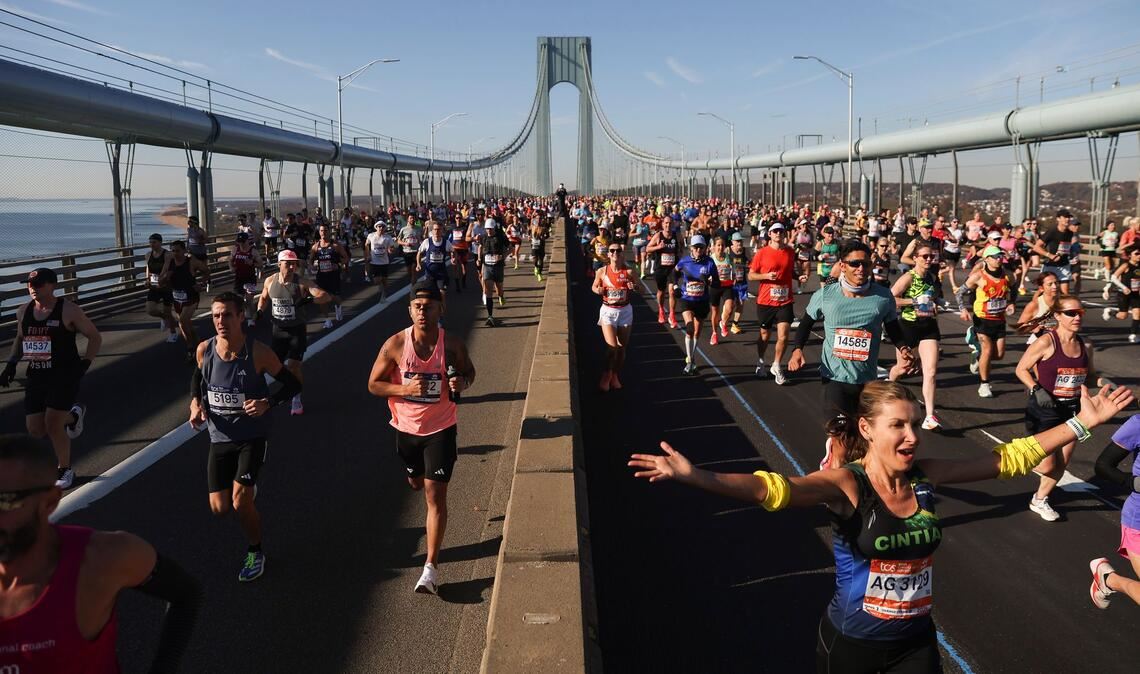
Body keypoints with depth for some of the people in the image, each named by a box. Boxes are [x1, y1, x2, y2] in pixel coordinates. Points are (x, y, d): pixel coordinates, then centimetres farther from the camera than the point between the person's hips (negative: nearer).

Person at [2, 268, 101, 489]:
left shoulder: (68, 310, -11)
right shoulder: (23, 311, 5)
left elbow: (95, 336, -4)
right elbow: (20, 338, 23)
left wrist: (85, 364, -13)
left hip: (64, 374, -6)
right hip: (36, 375, 6)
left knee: (53, 424, -12)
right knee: (35, 429, 3)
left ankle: (64, 470, 10)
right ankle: (73, 415, 34)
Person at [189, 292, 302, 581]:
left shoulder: (258, 353, -18)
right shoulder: (204, 350, -8)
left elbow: (293, 384, -8)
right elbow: (197, 378, 15)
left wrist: (267, 402, -25)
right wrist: (196, 403, -3)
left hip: (252, 437, -4)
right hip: (219, 438, 4)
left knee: (240, 502, -14)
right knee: (219, 508, 4)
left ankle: (255, 552, 13)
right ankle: (247, 489, 41)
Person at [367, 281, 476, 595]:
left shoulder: (452, 344, -13)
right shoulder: (395, 345, -14)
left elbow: (469, 371, 5)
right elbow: (374, 384, -7)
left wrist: (461, 383, -19)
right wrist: (405, 388, -25)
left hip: (441, 429, -2)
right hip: (407, 428, 2)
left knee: (435, 496, -6)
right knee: (416, 483, 25)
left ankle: (431, 567, 1)